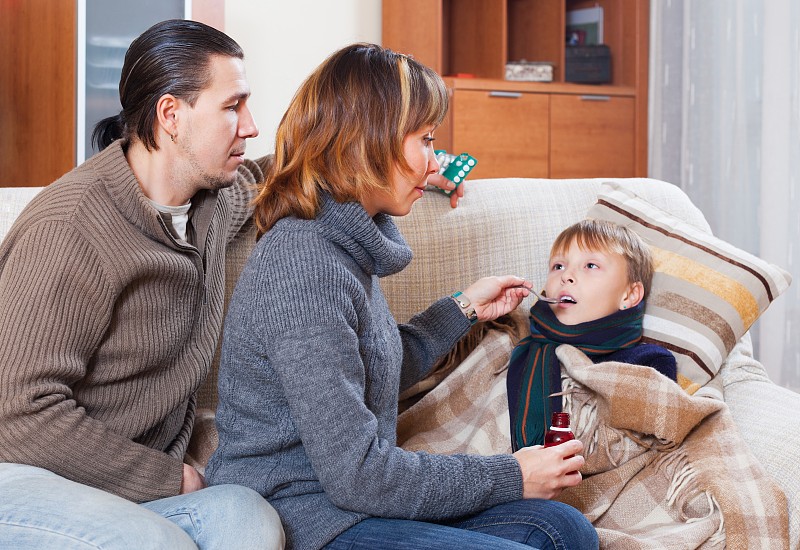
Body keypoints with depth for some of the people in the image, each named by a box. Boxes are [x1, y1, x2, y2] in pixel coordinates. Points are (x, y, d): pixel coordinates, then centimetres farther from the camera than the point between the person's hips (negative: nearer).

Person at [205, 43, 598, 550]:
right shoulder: (304, 270, -24)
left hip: (351, 493, 9)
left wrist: (465, 308, 19)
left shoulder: (346, 243, 7)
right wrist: (512, 477, -15)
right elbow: (355, 473, -24)